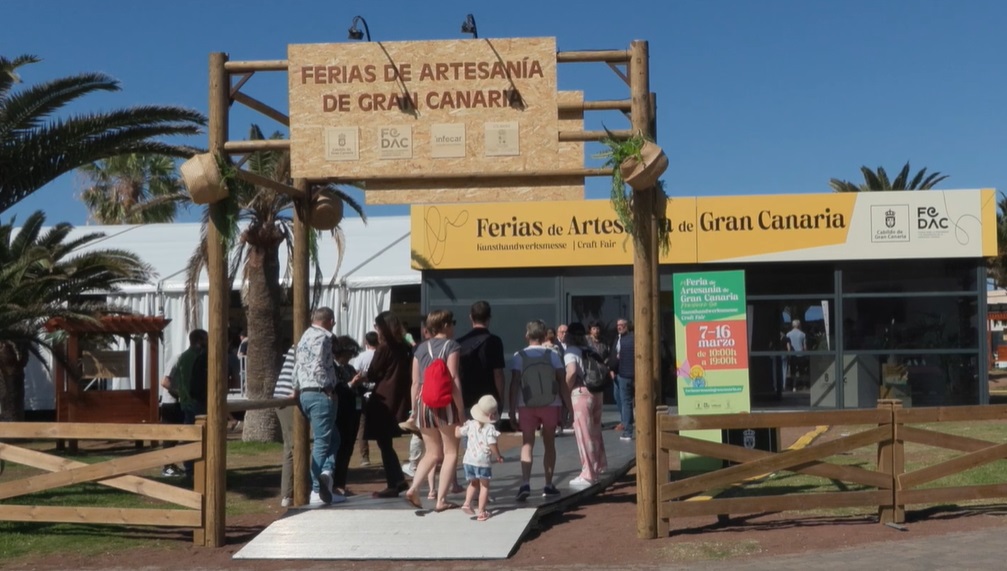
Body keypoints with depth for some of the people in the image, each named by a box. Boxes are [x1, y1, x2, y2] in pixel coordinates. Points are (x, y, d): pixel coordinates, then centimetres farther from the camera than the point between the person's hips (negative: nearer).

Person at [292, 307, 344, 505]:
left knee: (332, 438, 14)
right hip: (319, 394, -9)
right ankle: (318, 491, -6)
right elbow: (318, 367, -21)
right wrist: (329, 389, -12)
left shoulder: (304, 337, 18)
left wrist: (296, 389, 23)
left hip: (305, 394, 9)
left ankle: (325, 473, -1)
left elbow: (297, 366, 18)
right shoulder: (322, 337, -11)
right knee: (322, 442, -5)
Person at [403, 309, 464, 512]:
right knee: (450, 453, 6)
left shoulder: (420, 348, 12)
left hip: (424, 403, 5)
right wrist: (461, 410, -10)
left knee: (432, 453, 18)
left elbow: (415, 382, 10)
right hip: (445, 403, -5)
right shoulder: (450, 345, -3)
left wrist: (414, 410, 16)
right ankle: (441, 500, 0)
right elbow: (453, 379, -11)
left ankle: (413, 489, 1)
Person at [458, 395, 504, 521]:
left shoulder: (470, 425, 2)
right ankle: (481, 512, 5)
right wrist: (499, 457, -2)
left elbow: (458, 434, 10)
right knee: (484, 485, 8)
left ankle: (467, 503, 9)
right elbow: (492, 445, -17)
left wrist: (459, 425, 29)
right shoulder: (490, 428, -11)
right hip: (483, 461, -5)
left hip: (469, 460, 5)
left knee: (474, 483, 25)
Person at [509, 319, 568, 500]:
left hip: (527, 405, -1)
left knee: (527, 444, 0)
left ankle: (525, 484, -18)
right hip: (550, 404, 1)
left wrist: (512, 409, -2)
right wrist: (568, 406, 5)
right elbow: (562, 382, -1)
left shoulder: (519, 356, -1)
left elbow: (514, 384, -6)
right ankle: (548, 486, 18)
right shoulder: (553, 355, 1)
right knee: (549, 444, 14)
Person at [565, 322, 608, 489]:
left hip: (581, 394, -7)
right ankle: (599, 466, 34)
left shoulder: (570, 351, -6)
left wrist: (566, 390, -9)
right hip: (596, 392, 7)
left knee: (584, 434, -1)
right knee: (595, 431, 21)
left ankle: (588, 475, 2)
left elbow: (572, 372, -21)